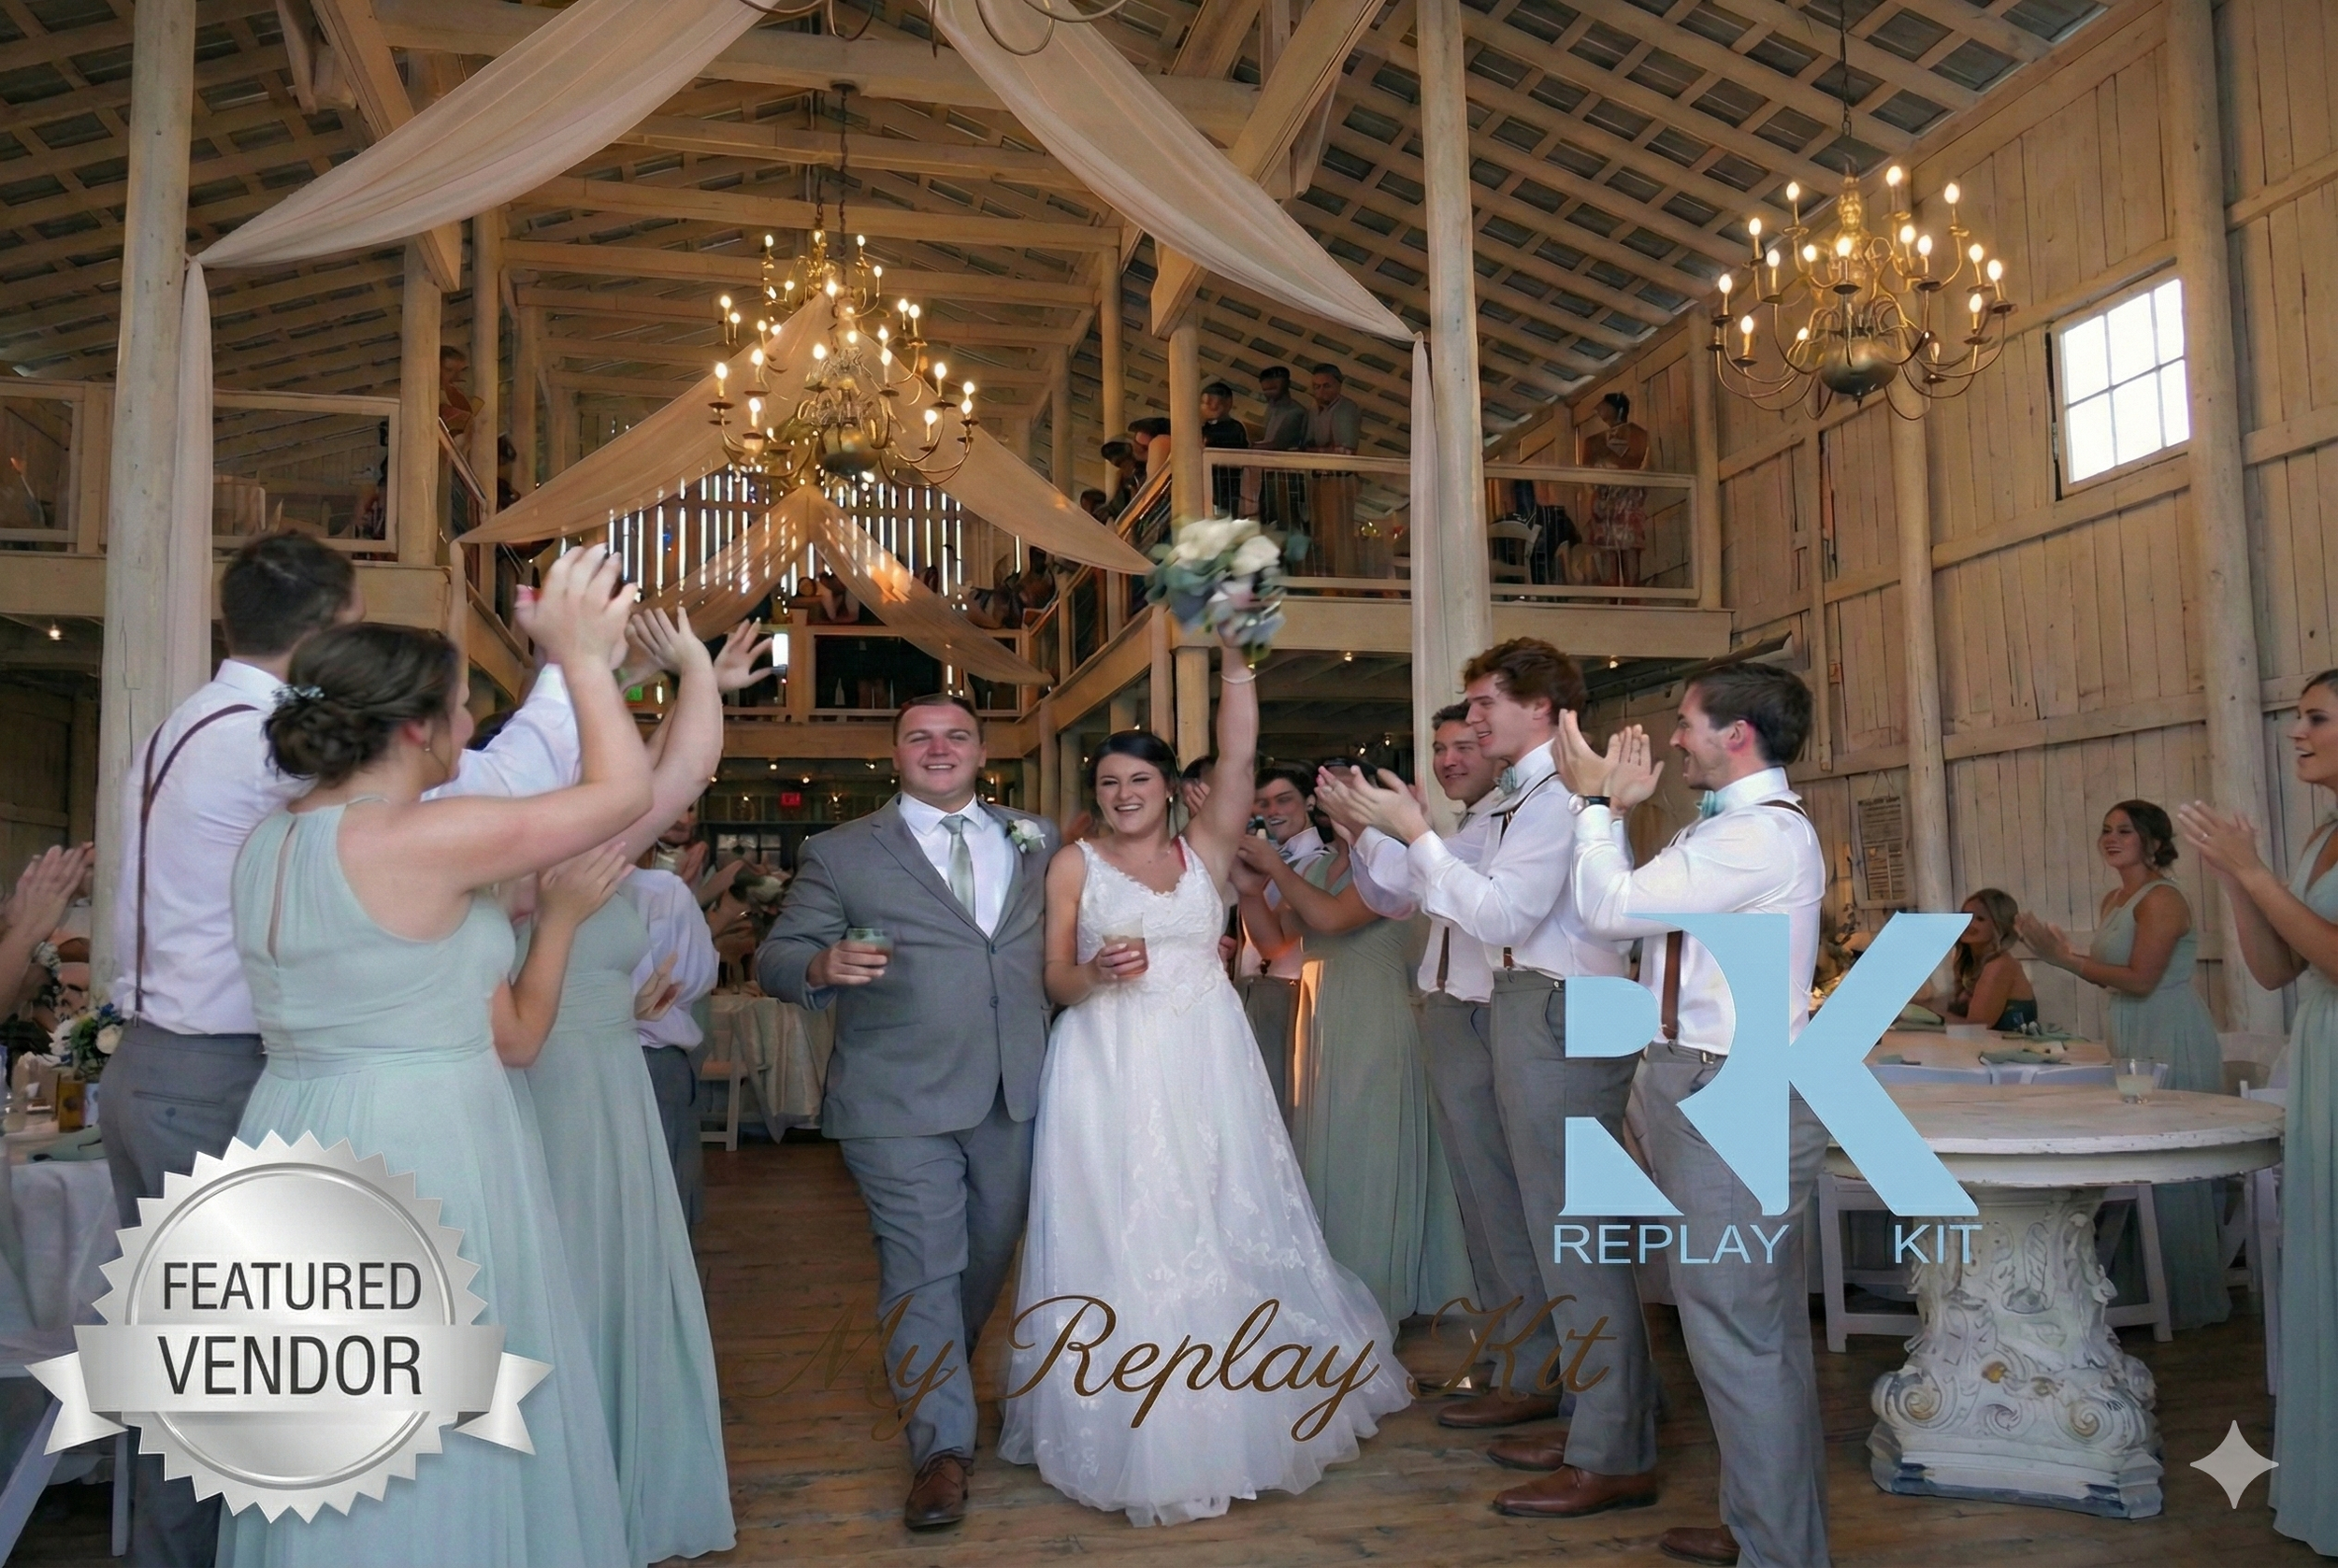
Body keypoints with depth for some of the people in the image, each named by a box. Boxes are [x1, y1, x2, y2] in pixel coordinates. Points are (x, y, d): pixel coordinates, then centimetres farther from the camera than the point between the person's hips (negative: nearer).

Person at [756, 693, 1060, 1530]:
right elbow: (776, 957, -2)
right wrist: (821, 967, -24)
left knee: (988, 1259, 18)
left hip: (1017, 1093, 4)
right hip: (901, 1102, -4)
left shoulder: (1036, 841, 10)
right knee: (922, 1272, -2)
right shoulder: (839, 853, 0)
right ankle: (941, 1446, 11)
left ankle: (932, 1379, 44)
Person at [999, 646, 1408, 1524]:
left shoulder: (1206, 849, 7)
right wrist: (1099, 973, -20)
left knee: (1225, 1229, 7)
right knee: (1120, 1239, -1)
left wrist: (1235, 659, -13)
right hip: (1109, 1072, -2)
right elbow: (1055, 984, 1)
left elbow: (1239, 760, -6)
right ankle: (1137, 1436, 12)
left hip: (1204, 1067, 2)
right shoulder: (1073, 866, 4)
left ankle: (1237, 1415, 26)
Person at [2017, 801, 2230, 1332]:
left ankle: (2188, 1301, 9)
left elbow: (2140, 979, -19)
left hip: (2172, 1044, -9)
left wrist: (2065, 959, -17)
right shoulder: (2114, 900, 14)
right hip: (2135, 1040, 9)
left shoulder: (2162, 898, -13)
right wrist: (2067, 955, 3)